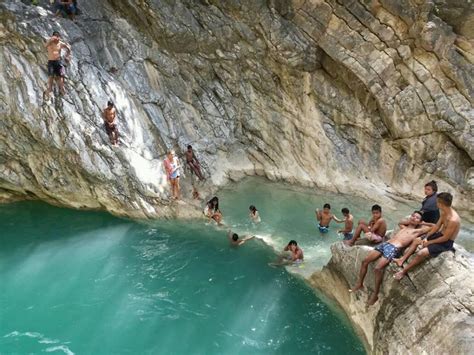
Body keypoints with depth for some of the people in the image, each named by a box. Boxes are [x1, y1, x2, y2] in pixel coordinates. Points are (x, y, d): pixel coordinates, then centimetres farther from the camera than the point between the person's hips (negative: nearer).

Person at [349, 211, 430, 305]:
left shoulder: (417, 231, 11)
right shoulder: (403, 227, 28)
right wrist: (409, 221, 35)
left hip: (394, 248, -7)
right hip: (385, 244, 7)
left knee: (378, 268, -25)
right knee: (365, 261, -3)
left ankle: (375, 295, -11)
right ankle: (359, 284, 13)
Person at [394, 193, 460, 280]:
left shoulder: (453, 220, -32)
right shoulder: (444, 212, -4)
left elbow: (445, 238, -25)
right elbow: (437, 226, 7)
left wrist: (429, 242, -14)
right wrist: (426, 237, -2)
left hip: (446, 243, -9)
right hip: (439, 235, 10)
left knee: (421, 253, -22)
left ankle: (404, 271, -10)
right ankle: (403, 259, 6)